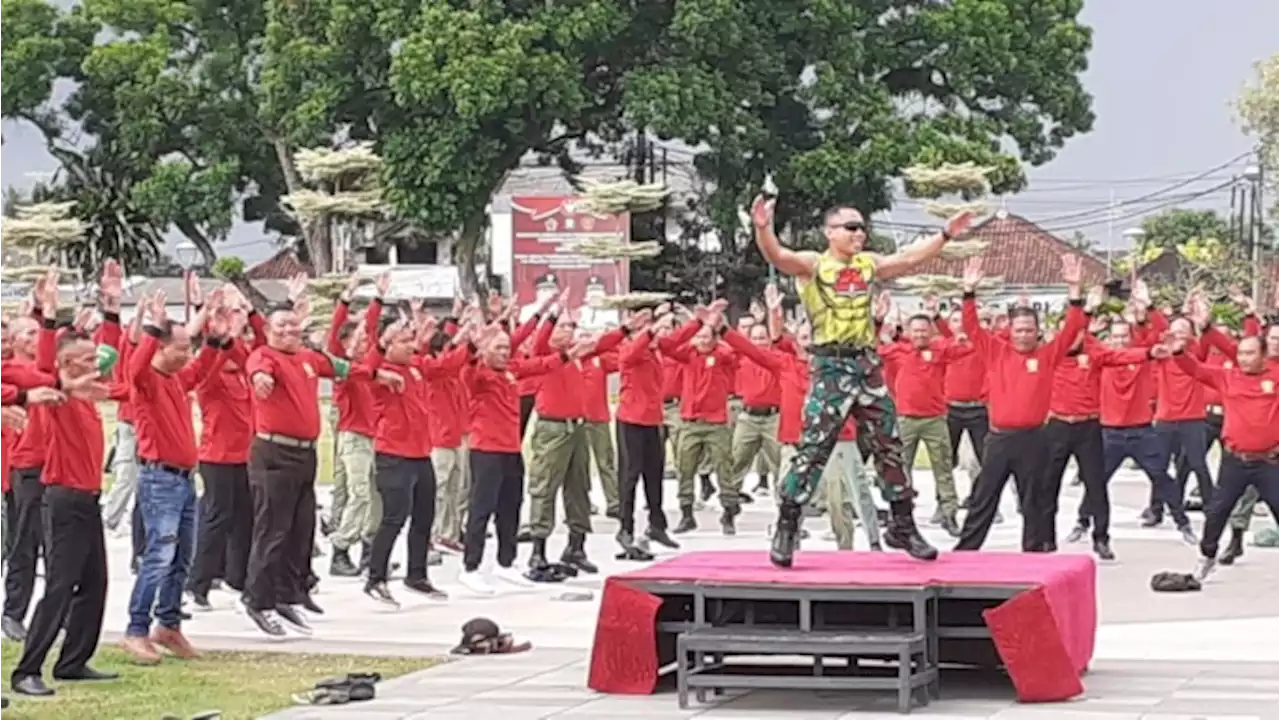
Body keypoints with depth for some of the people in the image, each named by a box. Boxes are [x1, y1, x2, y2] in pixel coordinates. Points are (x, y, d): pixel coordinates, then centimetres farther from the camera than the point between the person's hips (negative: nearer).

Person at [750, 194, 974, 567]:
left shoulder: (869, 264, 11)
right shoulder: (812, 264, -6)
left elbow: (910, 259, 20)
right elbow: (777, 256, -23)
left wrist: (945, 234, 17)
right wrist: (763, 228, -42)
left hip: (867, 363, 6)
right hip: (830, 366, -6)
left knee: (889, 446, 10)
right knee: (813, 448, -10)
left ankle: (902, 526, 21)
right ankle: (786, 528, -4)